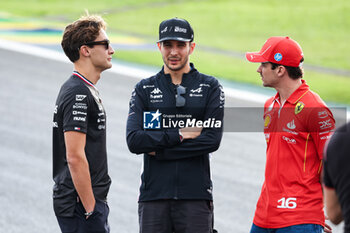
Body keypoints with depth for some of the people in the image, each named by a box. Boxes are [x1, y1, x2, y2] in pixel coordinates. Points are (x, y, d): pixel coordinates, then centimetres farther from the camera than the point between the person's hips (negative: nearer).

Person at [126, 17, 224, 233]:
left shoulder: (210, 88, 6)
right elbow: (134, 141, -4)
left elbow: (212, 140, -7)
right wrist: (180, 134, -11)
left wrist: (160, 151, -7)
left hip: (196, 195, -1)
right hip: (154, 195, 1)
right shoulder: (144, 89, 9)